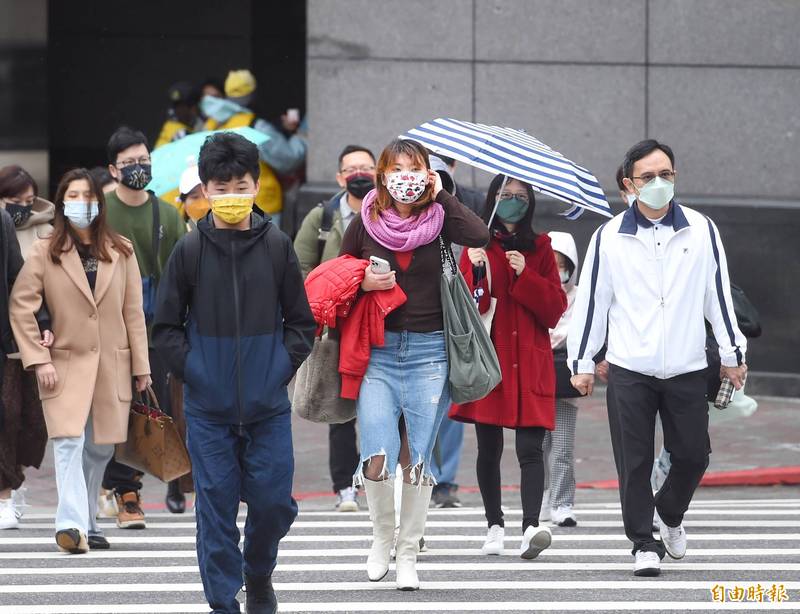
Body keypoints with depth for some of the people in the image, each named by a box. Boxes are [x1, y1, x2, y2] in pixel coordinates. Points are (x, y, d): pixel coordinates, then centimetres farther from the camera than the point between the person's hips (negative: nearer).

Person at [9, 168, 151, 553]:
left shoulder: (121, 253, 8)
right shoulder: (45, 253, 0)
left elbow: (133, 313, 8)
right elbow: (20, 307, -1)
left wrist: (141, 366, 6)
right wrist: (39, 360, -8)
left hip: (112, 364, 3)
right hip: (66, 364, -3)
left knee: (100, 448, 8)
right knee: (69, 442, -17)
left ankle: (86, 524, 20)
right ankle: (72, 525, -24)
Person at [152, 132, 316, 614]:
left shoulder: (277, 246, 0)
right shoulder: (190, 251, -2)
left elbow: (302, 321, 8)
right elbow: (167, 326, 4)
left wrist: (284, 366, -4)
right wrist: (191, 370, -6)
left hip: (269, 406, 1)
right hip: (208, 407, -1)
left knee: (274, 502, 2)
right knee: (215, 506, 0)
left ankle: (259, 573, 31)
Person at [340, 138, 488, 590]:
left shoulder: (439, 219, 1)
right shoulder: (365, 224, 3)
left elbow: (480, 237, -19)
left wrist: (442, 196, -10)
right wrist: (361, 282, -7)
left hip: (429, 351, 0)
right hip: (378, 350, 0)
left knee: (418, 459, 2)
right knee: (378, 458, -11)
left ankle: (408, 554, 15)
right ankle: (382, 535, 16)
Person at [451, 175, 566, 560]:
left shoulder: (540, 249, 10)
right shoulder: (478, 247, 8)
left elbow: (555, 310, 3)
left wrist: (525, 275, -9)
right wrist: (476, 271, -16)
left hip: (529, 365, 0)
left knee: (530, 448, -13)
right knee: (489, 448, 4)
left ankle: (531, 527, -24)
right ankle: (495, 527, 17)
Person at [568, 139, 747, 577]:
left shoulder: (701, 230, 3)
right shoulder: (610, 237, 1)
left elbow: (719, 294, 7)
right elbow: (591, 300, 5)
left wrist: (732, 353, 9)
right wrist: (581, 362, 5)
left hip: (687, 370, 1)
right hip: (629, 371, -1)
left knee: (692, 455, 4)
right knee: (635, 463, -1)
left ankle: (670, 516, 32)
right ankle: (644, 545, 8)